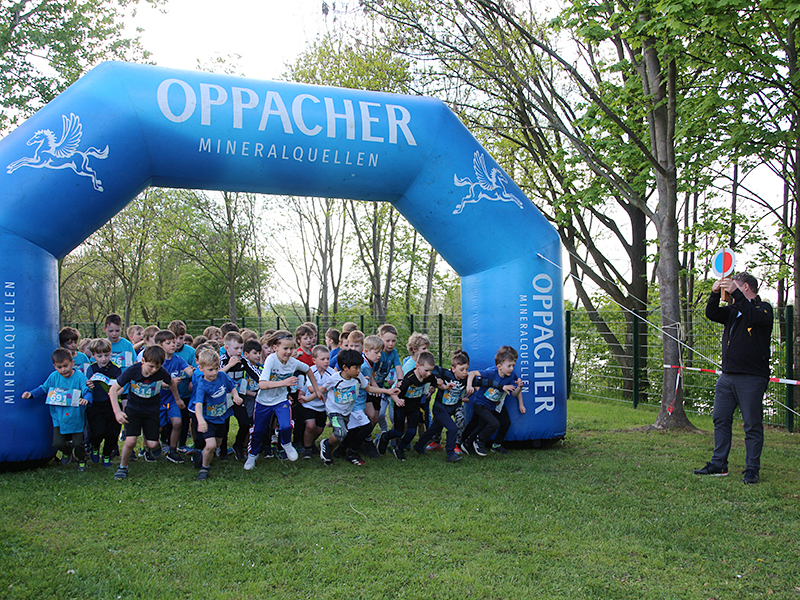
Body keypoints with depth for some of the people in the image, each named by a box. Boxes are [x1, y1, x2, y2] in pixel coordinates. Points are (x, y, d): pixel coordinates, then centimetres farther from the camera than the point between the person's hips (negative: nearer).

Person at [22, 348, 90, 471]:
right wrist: (31, 394, -6)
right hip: (58, 418, 3)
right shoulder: (54, 377, 0)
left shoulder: (79, 377, -12)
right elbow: (43, 389, 11)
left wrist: (85, 399, -43)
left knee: (78, 443, 0)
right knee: (58, 443, -2)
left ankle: (81, 460, 32)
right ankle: (67, 452, 35)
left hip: (75, 418, -3)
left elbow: (87, 391, -21)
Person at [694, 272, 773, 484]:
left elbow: (756, 317, -23)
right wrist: (715, 293, -10)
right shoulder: (733, 310, 17)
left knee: (752, 425, -1)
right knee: (721, 420, 9)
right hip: (727, 375, 7)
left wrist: (735, 293, -23)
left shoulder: (764, 307, -2)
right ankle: (719, 464, 17)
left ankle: (752, 469, 8)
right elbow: (711, 314, 4)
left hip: (751, 378, -7)